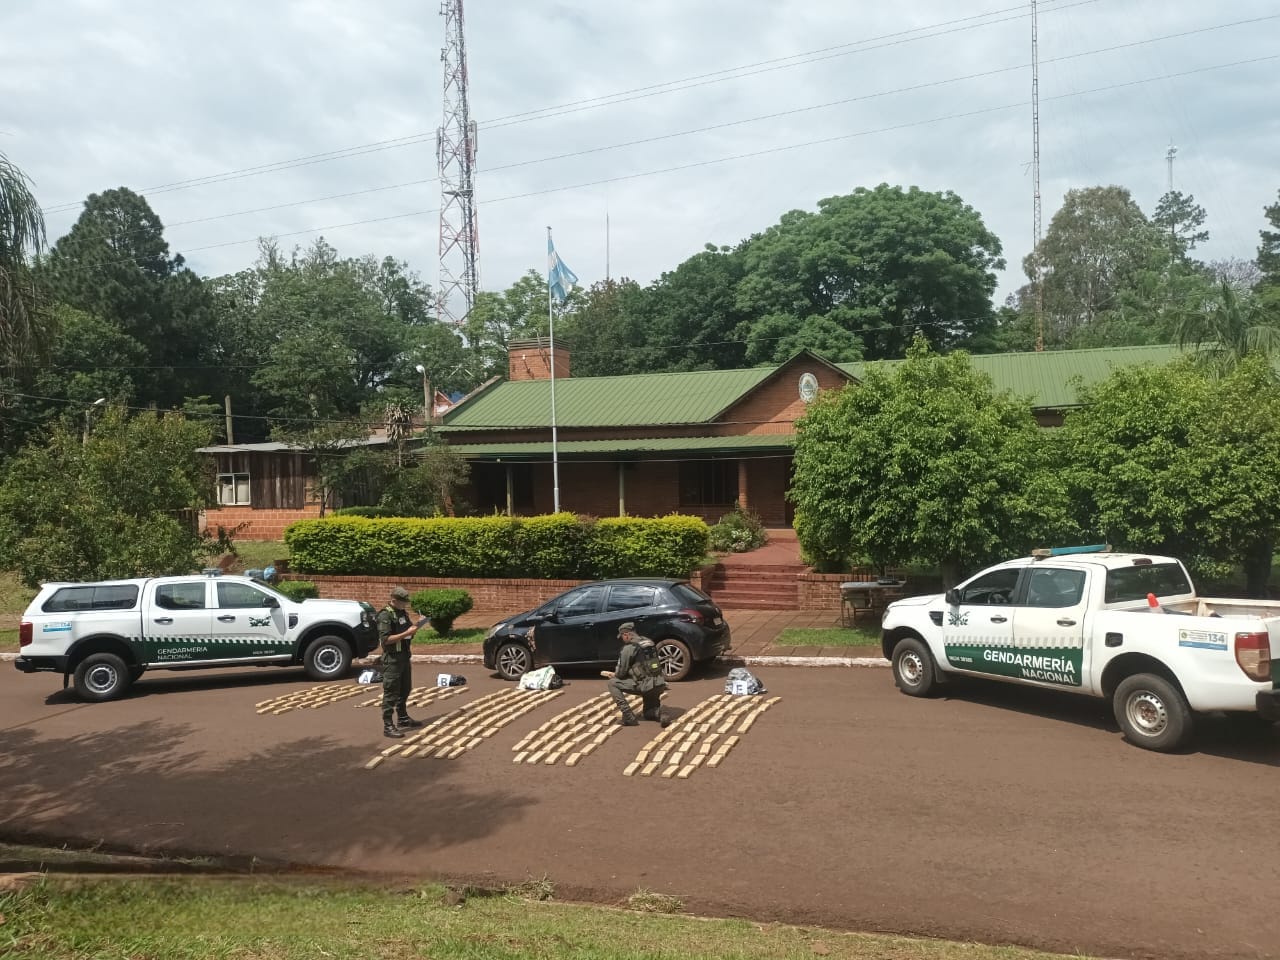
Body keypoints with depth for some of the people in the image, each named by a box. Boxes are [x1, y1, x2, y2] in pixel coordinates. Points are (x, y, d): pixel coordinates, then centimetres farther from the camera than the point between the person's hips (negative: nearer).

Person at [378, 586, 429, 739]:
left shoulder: (403, 612, 10)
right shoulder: (385, 615, -16)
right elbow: (385, 639, -23)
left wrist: (416, 625, 2)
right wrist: (407, 633, -25)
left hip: (404, 656, 9)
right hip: (392, 659, -9)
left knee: (405, 690, 18)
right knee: (391, 693, -5)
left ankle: (403, 719, 31)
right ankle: (388, 726, -2)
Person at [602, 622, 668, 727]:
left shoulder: (628, 648, -8)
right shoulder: (649, 642, 14)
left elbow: (621, 673, -3)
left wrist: (611, 674, 21)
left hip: (646, 686, -8)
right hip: (660, 684, 8)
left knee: (613, 683, 5)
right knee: (649, 714, 29)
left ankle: (628, 717, 0)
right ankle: (660, 712, -5)